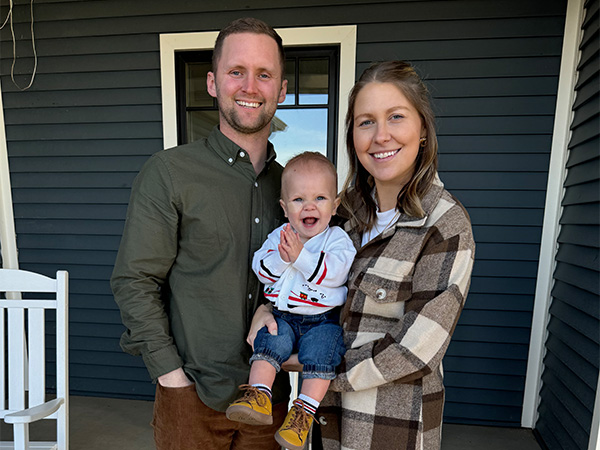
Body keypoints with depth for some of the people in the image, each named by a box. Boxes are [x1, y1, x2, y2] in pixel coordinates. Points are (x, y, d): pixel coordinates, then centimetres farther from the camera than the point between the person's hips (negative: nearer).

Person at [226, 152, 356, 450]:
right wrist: (281, 256, -22)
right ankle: (259, 397, -10)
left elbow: (334, 273, -21)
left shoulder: (337, 238, -4)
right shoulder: (279, 235, 6)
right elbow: (261, 270, -2)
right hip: (282, 315, 3)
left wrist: (300, 256, -30)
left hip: (324, 318, -2)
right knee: (269, 343, -19)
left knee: (320, 351, -22)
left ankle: (304, 411, -9)